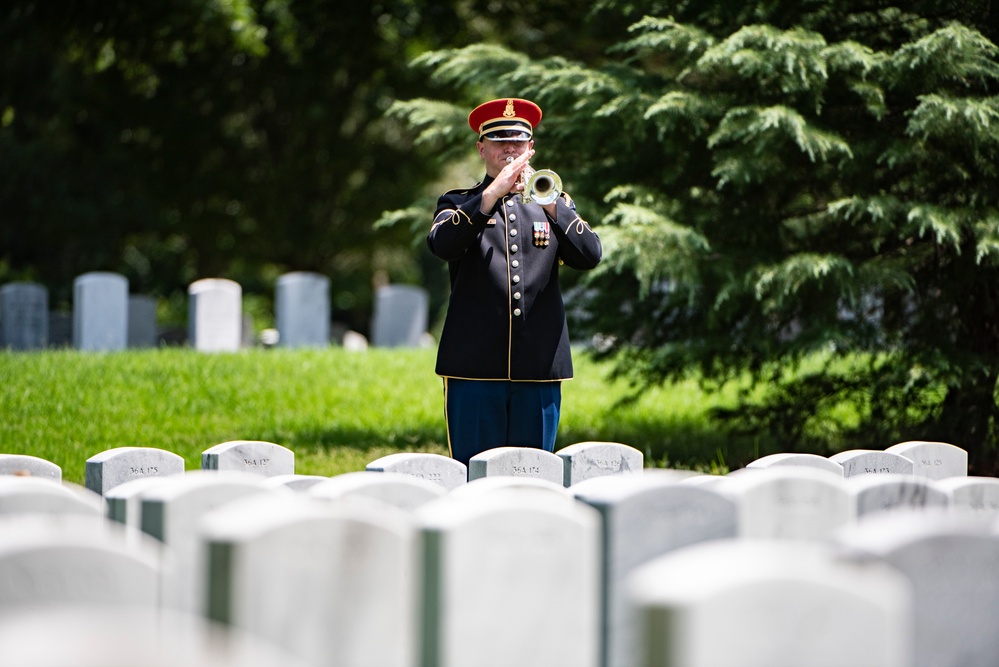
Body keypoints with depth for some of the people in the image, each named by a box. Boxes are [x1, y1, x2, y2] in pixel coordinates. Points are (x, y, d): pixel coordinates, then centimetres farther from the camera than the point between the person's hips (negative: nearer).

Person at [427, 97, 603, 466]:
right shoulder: (459, 204, 11)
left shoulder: (555, 204, 17)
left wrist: (550, 204, -15)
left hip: (538, 366, 2)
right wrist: (493, 194, -20)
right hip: (476, 364, -2)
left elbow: (589, 255, -1)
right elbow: (441, 244, -12)